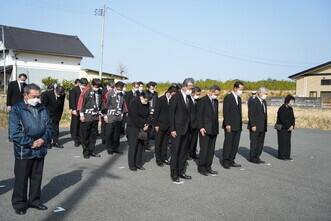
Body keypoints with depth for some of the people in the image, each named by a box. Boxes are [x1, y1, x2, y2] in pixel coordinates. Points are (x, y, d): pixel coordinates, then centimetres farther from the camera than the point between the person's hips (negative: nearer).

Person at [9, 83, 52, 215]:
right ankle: (19, 204, 23)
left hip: (40, 150, 5)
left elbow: (49, 126, 9)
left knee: (37, 177, 16)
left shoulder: (42, 109, 5)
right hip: (23, 152, -5)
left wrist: (44, 140, -9)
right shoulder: (17, 110, -9)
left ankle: (34, 200, 32)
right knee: (21, 179, 7)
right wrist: (31, 143, -16)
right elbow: (15, 133, -14)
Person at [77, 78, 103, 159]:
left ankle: (91, 151, 20)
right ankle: (86, 152, 12)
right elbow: (81, 102, -9)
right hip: (86, 117, -6)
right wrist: (81, 115, -10)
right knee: (85, 135, 2)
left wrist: (99, 114, 18)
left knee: (94, 134, 10)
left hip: (95, 117, 6)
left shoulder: (99, 92, 8)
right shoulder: (86, 91, -9)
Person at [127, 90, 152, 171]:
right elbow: (135, 117, -19)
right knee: (133, 146, -3)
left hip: (142, 127, 7)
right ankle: (131, 165, 6)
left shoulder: (146, 104, 7)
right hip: (133, 127, -7)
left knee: (140, 145, 8)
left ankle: (138, 163, 17)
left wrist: (147, 124, -4)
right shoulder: (134, 102, -14)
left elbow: (148, 114, 13)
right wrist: (141, 127, -14)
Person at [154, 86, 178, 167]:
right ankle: (158, 159, 15)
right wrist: (156, 125, -12)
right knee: (158, 144, 6)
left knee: (165, 143, 13)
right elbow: (156, 113, -9)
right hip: (160, 126, -5)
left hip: (168, 126, 5)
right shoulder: (160, 100, -10)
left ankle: (164, 158, 23)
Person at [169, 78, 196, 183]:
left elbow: (189, 112, 13)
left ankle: (181, 172, 24)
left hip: (186, 129, 7)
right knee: (175, 152, 0)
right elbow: (171, 114, -13)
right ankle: (174, 174, 9)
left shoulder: (189, 98, 10)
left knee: (184, 151, 13)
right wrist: (172, 129, -16)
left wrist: (190, 126, 7)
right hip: (178, 129, -7)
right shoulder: (176, 97, -11)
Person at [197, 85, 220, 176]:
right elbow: (199, 115, -10)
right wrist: (201, 127, -15)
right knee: (204, 149, -4)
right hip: (205, 129, -7)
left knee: (211, 149, 8)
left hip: (214, 130, 7)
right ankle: (201, 167, 7)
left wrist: (216, 128, 13)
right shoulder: (203, 100, -7)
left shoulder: (216, 101, 15)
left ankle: (208, 167, 16)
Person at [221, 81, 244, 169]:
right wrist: (227, 124, -19)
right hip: (230, 126, -8)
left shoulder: (239, 98, 17)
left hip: (238, 126, 8)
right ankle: (225, 162, 5)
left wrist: (240, 124, 13)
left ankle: (231, 161, 15)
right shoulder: (228, 97, -8)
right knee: (228, 144, -3)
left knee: (235, 144, 8)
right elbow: (225, 112, -13)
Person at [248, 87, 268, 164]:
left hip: (262, 127, 9)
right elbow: (251, 114, -16)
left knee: (260, 142, 11)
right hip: (255, 127, -8)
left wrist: (265, 125, 13)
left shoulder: (264, 102, 16)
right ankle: (252, 158, 9)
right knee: (254, 142, -1)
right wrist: (253, 125, -20)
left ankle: (257, 157, 20)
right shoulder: (254, 102, -12)